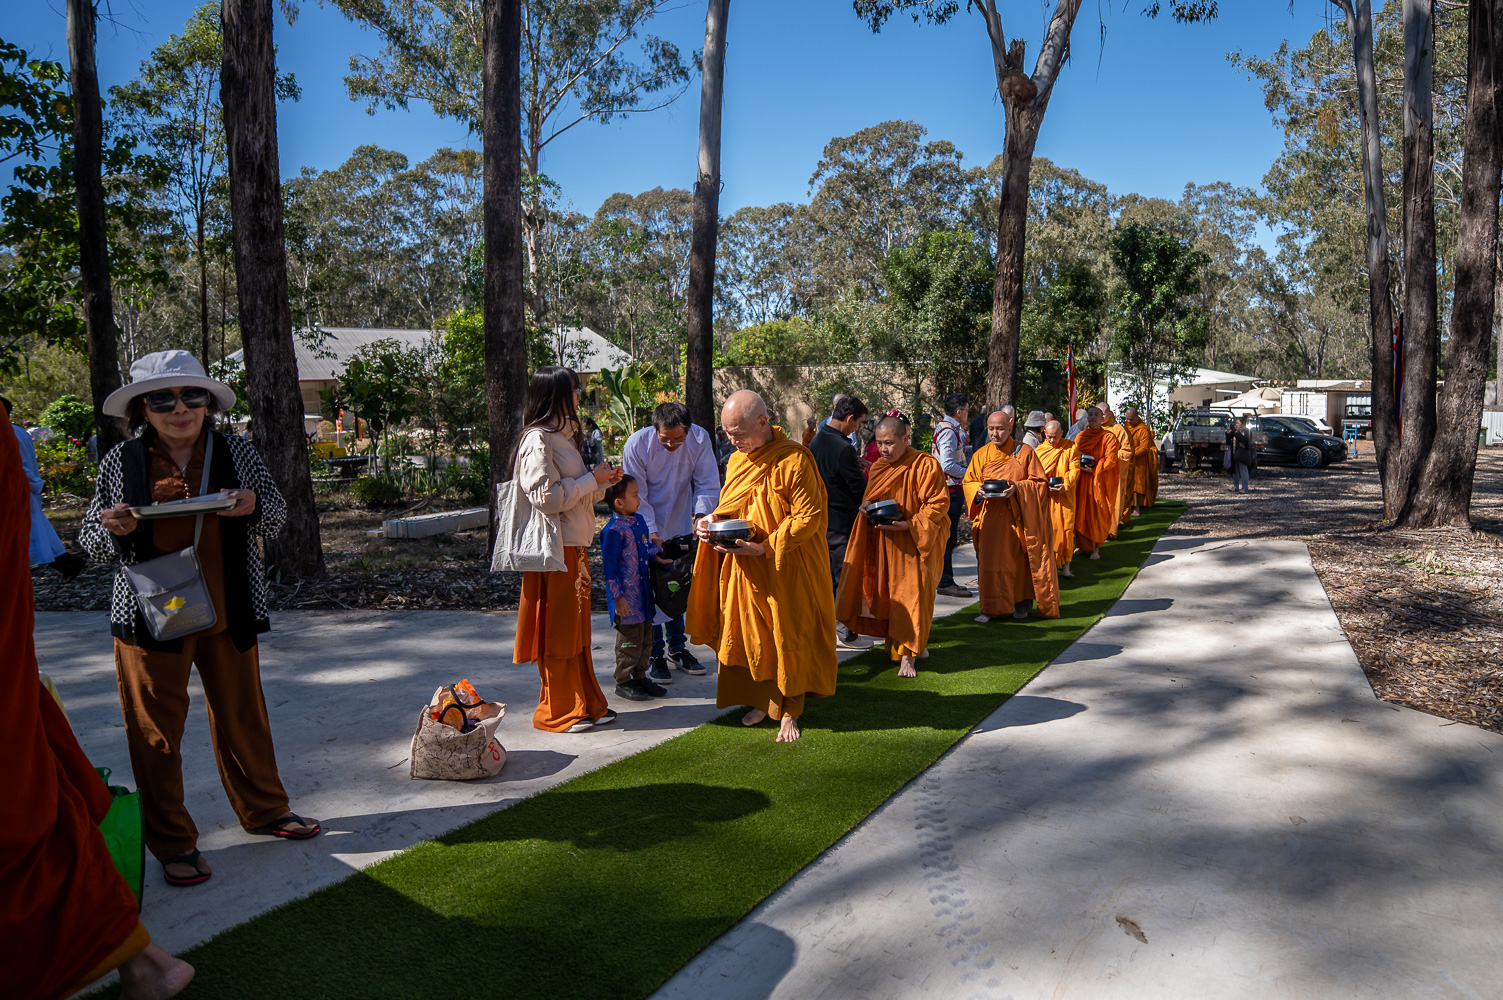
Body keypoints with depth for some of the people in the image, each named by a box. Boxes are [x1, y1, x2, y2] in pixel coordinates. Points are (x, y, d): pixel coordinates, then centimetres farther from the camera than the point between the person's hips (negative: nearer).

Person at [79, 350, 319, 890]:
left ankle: (263, 808, 33)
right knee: (156, 729, 5)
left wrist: (254, 505, -15)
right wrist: (112, 529, -17)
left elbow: (276, 517, 8)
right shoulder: (121, 461, 0)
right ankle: (172, 841, 19)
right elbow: (91, 541, 6)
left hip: (229, 613, 1)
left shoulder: (237, 452, 2)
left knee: (243, 715, 14)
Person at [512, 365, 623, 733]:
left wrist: (604, 482, 6)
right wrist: (592, 479, -16)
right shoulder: (538, 441, -15)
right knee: (558, 629, 0)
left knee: (577, 627, 15)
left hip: (574, 544, 10)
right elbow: (547, 498, -23)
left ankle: (586, 704, 24)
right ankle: (558, 712, 11)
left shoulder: (563, 435, 17)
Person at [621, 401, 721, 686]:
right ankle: (654, 655, 9)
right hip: (647, 529, -3)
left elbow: (708, 484, -9)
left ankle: (676, 647, 27)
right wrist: (651, 532, -26)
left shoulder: (700, 439, -15)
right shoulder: (637, 444, -21)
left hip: (680, 526, 3)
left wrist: (701, 516, -26)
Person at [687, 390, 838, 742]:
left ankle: (789, 711, 19)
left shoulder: (794, 460, -17)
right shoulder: (737, 461, 7)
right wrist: (711, 524, -3)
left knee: (786, 637, 4)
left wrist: (765, 548, -24)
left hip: (786, 570, -6)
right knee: (748, 634, 11)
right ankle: (762, 700, 29)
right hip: (743, 569, 6)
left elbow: (808, 517, -18)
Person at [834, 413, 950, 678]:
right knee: (887, 594, 9)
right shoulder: (878, 467, 9)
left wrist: (910, 525, -25)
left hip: (914, 544, -6)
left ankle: (909, 655, 5)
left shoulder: (925, 465, -13)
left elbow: (938, 504, -14)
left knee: (911, 596, -4)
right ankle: (916, 643, 25)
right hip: (883, 544, 6)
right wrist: (868, 507, -3)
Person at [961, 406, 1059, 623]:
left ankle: (1022, 602, 22)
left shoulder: (1024, 452, -1)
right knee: (991, 561, -4)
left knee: (1021, 559, 4)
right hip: (991, 518, 2)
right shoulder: (981, 455, 6)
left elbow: (1040, 482, -3)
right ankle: (992, 607, 0)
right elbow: (968, 483, 10)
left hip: (1019, 515, -1)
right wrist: (979, 490, -13)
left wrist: (1017, 487, -20)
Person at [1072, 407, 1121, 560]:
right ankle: (1084, 545, 17)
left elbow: (1111, 460, -9)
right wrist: (1080, 458, -8)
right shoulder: (1080, 436, 9)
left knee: (1099, 514, -2)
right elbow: (1074, 455, 14)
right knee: (1081, 512, 3)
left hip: (1100, 481, -4)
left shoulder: (1109, 437, -4)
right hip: (1082, 480, 4)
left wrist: (1094, 469, -17)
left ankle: (1097, 547, 9)